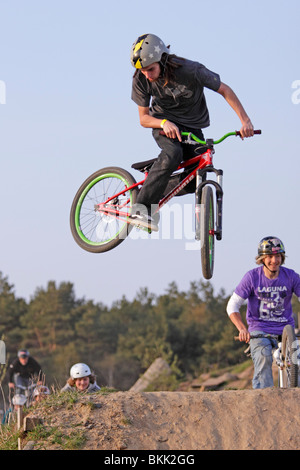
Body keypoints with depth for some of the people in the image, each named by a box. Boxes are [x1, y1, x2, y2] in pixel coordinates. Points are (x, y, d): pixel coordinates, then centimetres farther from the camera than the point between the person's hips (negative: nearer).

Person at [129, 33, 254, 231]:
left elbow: (224, 90, -15)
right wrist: (164, 123, -33)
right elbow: (144, 118, -11)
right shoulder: (141, 79, -18)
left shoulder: (190, 70, -25)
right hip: (164, 123, -1)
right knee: (173, 153, -34)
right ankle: (141, 209, -37)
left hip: (192, 127, 1)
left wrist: (245, 120, -23)